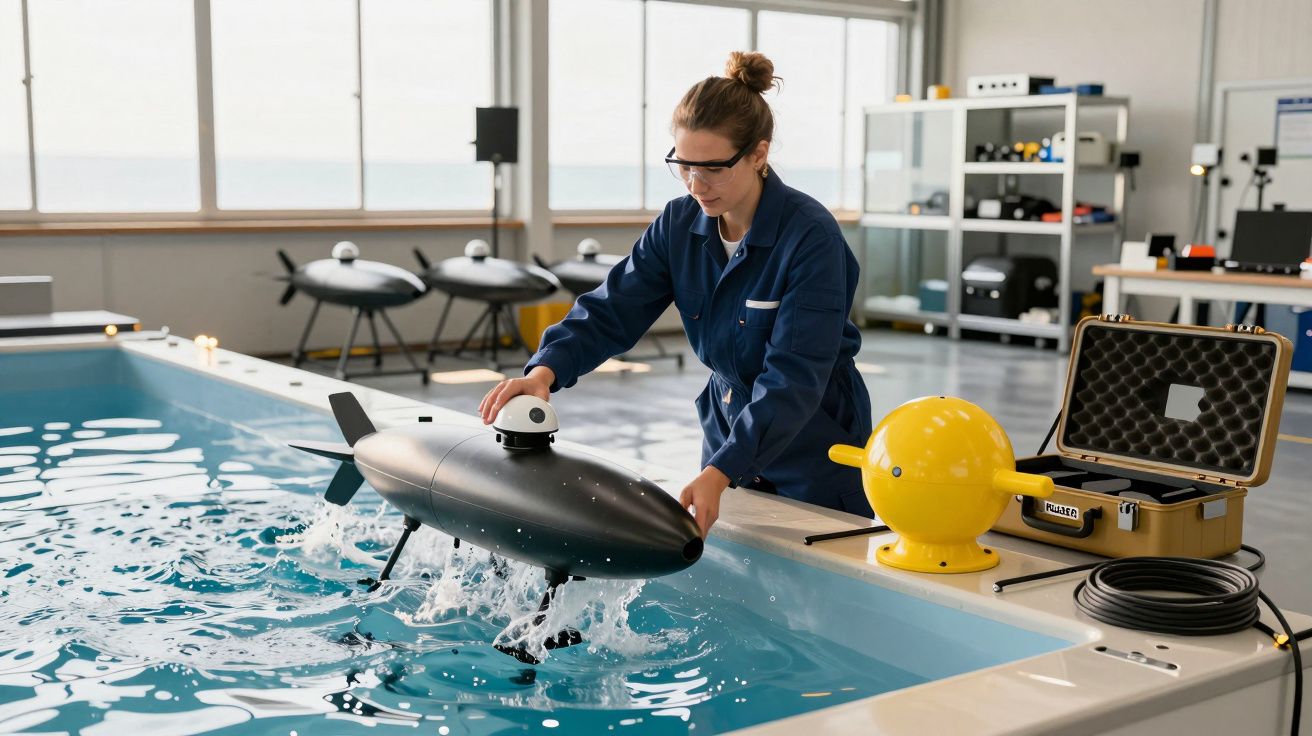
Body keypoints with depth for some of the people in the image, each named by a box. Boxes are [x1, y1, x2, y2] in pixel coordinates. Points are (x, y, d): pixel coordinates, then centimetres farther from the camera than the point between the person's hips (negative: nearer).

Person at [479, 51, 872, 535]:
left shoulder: (811, 237, -25)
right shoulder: (679, 224, -6)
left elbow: (794, 377, -30)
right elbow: (613, 309, -9)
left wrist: (720, 473, -39)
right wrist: (545, 370, -28)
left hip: (816, 455, -5)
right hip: (727, 432, 5)